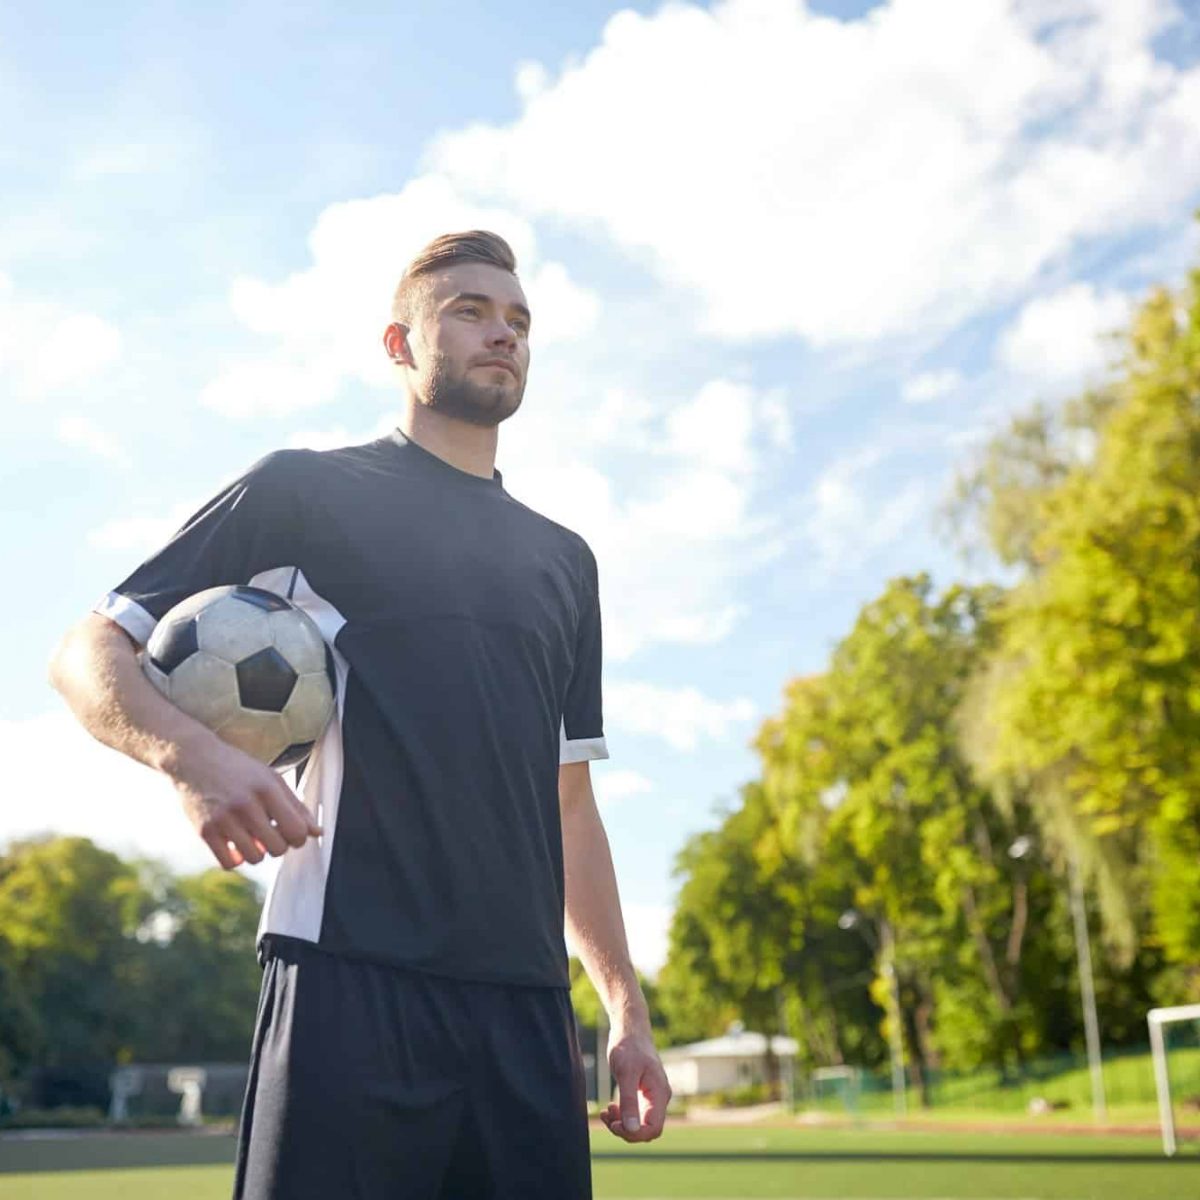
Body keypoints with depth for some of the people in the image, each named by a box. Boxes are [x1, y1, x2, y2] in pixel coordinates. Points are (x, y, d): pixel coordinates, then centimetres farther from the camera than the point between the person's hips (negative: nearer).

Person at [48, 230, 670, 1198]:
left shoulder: (563, 558, 22)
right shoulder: (309, 489, 7)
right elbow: (88, 654, 4)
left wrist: (627, 1008, 17)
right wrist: (191, 752, -18)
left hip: (527, 997, 5)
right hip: (353, 981, -4)